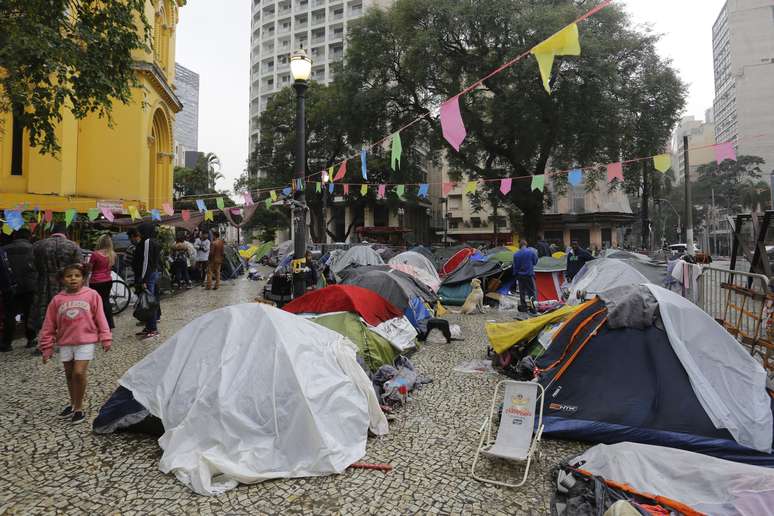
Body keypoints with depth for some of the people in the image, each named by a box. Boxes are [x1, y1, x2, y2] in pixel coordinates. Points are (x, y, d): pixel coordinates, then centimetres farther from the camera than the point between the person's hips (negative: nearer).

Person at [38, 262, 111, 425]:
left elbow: (100, 318, -4)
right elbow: (49, 325, 6)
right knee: (69, 374, 15)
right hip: (65, 343, 4)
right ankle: (73, 404, 34)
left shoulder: (92, 295, -6)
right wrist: (47, 347, 6)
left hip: (86, 341, -4)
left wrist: (105, 338, -6)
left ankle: (79, 408, 7)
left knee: (79, 373, -10)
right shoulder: (57, 300, 1)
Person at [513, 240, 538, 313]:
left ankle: (523, 306, 16)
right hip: (529, 274, -2)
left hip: (520, 275, 2)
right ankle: (532, 308, -10)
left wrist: (515, 274, 13)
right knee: (531, 291, 2)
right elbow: (535, 262, 3)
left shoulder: (516, 254, -4)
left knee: (522, 291, 12)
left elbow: (515, 266, 1)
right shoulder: (531, 251, -7)